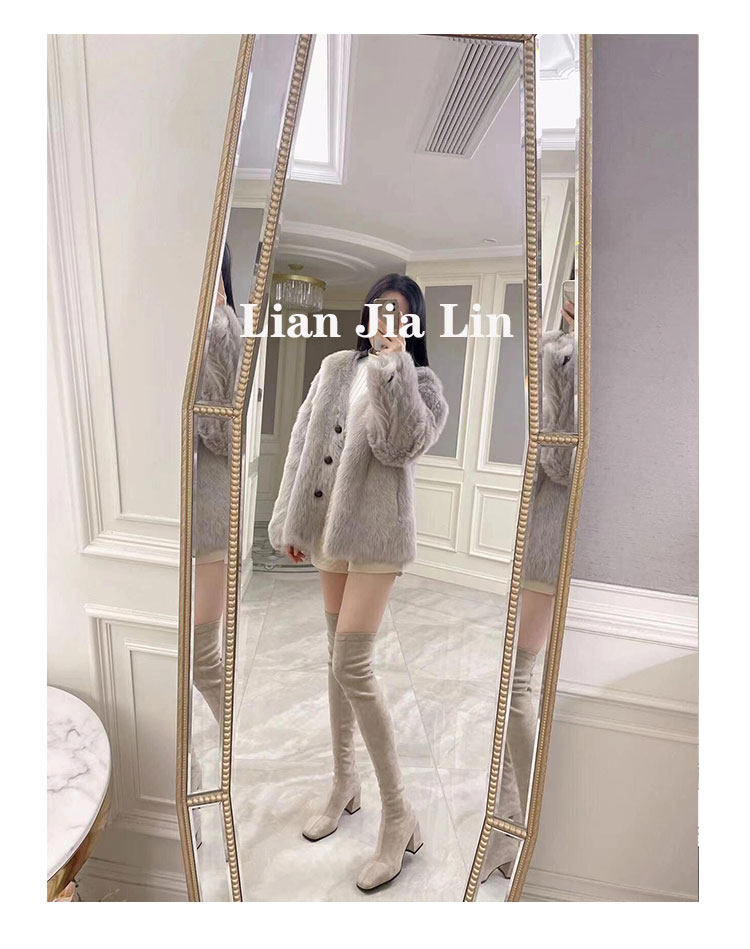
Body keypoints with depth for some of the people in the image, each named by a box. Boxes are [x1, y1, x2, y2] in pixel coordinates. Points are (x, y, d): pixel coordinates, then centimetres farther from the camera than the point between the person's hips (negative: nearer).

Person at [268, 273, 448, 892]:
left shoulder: (421, 384, 0)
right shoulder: (337, 366, 11)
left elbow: (402, 446, -19)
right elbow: (303, 440, 10)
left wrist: (391, 363, -17)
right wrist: (290, 519, 6)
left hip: (376, 536, -5)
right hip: (329, 530, 5)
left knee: (352, 666, -9)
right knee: (339, 658, 14)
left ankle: (398, 813, 11)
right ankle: (345, 783, 35)